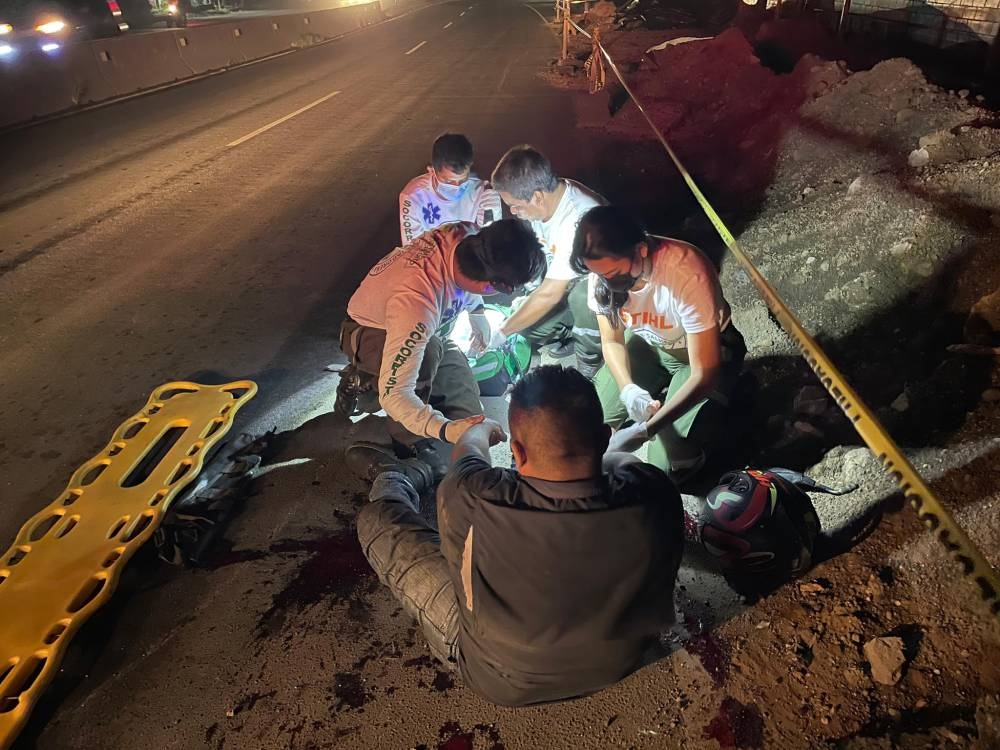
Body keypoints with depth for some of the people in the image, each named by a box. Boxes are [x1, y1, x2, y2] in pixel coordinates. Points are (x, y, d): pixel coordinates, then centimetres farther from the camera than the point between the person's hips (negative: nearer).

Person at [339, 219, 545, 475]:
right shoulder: (417, 301, -46)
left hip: (427, 328, 7)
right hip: (370, 334, -7)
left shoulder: (466, 234, -26)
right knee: (429, 350, -41)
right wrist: (445, 429, -57)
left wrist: (477, 311, 11)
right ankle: (410, 441, -16)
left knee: (469, 412, -3)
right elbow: (394, 395, -44)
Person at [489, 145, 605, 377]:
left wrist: (502, 332, -25)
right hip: (569, 281, 8)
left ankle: (589, 365, -14)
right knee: (528, 325, -10)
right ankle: (577, 332, 18)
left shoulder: (579, 220, -38)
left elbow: (549, 294, -35)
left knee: (583, 295, -39)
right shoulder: (541, 199, -14)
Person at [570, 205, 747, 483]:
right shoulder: (602, 273, -21)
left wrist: (644, 431, -38)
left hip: (706, 352, -5)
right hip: (647, 343, 5)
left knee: (667, 464, -17)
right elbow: (612, 341, -6)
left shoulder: (687, 275, -38)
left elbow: (705, 373, -33)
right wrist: (628, 389, -27)